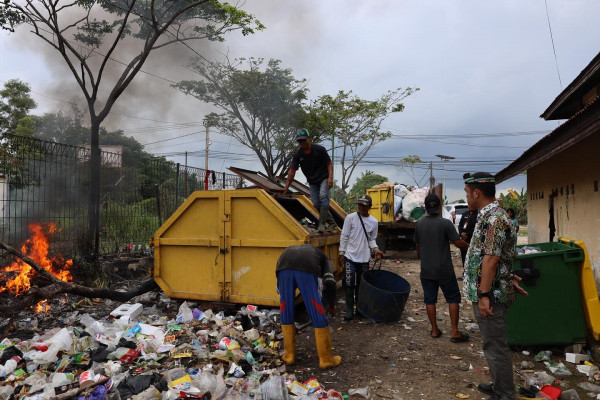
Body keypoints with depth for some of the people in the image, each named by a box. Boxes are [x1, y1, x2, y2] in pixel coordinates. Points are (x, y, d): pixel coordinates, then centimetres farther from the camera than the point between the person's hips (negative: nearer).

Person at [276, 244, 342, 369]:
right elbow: (330, 282, 18)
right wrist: (331, 303, 34)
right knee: (318, 316, 12)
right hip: (307, 270, -3)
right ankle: (326, 358, 23)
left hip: (284, 268, 3)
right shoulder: (322, 257, 36)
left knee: (286, 313, 20)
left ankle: (289, 355, 32)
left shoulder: (289, 251, 44)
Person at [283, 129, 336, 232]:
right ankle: (332, 223, 12)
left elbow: (329, 163, -5)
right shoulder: (298, 154, -4)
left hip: (324, 178, -4)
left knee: (323, 195, -26)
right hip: (312, 182, 4)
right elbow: (292, 171, -4)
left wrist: (330, 177, -19)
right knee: (316, 204, -3)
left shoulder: (320, 149, -11)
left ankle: (322, 223, -24)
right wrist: (286, 187, -7)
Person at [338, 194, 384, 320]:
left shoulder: (374, 222, 4)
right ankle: (349, 311, 6)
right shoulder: (350, 218, -5)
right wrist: (342, 253, -3)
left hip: (364, 258, 3)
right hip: (350, 257, -3)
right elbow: (344, 237, -1)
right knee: (349, 284, -5)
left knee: (361, 285, 11)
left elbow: (372, 239, 12)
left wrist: (375, 249, -7)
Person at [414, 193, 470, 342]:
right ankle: (455, 332, 9)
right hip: (444, 270, -3)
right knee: (453, 298, 9)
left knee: (430, 300, 11)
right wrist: (470, 246, 7)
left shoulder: (419, 224, 0)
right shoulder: (445, 223, -13)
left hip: (426, 270, 4)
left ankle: (434, 330, 18)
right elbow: (459, 243, -13)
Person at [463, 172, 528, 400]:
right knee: (493, 343, 20)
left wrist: (484, 295, -23)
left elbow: (491, 259, -24)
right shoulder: (490, 216, 12)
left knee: (496, 346, 2)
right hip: (487, 291, 10)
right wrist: (509, 278, 21)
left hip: (490, 294, -10)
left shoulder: (494, 219, -21)